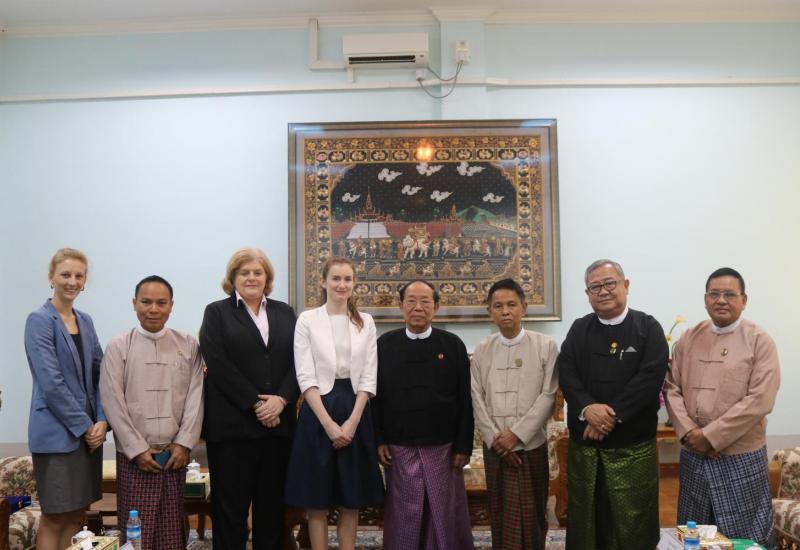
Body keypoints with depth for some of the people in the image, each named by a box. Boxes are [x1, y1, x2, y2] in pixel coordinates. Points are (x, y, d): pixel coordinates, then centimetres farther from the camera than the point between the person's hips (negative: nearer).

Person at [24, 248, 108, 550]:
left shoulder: (85, 321, 12)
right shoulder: (39, 320, -9)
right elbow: (51, 383, -15)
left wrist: (102, 420, -3)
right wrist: (85, 426, -12)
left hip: (89, 431, 6)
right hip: (57, 433, -6)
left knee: (76, 514, 11)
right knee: (54, 518, 0)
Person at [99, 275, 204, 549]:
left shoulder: (188, 345, 5)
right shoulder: (118, 346, 0)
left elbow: (195, 397, 2)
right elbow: (112, 402, -4)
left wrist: (183, 444, -6)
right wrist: (137, 449, -8)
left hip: (175, 452, 1)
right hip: (134, 454, -1)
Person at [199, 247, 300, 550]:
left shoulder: (285, 312, 14)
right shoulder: (216, 312, 4)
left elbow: (298, 361, 5)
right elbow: (219, 365, -8)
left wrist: (281, 399, -11)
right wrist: (255, 404, -13)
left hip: (277, 422, 3)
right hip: (232, 424, -3)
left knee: (272, 503, 9)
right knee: (230, 504, 3)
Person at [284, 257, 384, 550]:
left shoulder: (366, 322, 7)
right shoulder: (307, 320, -2)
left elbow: (369, 377, 3)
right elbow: (305, 376, -7)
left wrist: (352, 421, -8)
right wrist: (328, 423, -13)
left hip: (355, 412, 3)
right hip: (318, 412, -2)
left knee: (352, 501, 10)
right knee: (317, 500, 4)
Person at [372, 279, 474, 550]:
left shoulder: (453, 345, 0)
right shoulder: (385, 344, 3)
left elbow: (464, 400, 0)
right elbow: (375, 394, 5)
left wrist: (464, 446, -3)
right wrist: (378, 440, -1)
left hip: (443, 447, 0)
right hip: (399, 447, 0)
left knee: (445, 514, 9)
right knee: (404, 516, 9)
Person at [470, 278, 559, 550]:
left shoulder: (546, 346, -3)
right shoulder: (482, 351, 5)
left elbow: (548, 395, -8)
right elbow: (477, 399, 2)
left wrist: (516, 433, -12)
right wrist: (494, 438, -8)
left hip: (532, 444, -2)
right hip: (494, 447, 2)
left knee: (532, 515, 6)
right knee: (501, 514, 8)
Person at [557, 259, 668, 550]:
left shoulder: (648, 328, 0)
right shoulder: (579, 329, 9)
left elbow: (650, 378, -12)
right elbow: (566, 374, -1)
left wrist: (612, 413, -18)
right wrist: (588, 408, -19)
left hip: (633, 446, -2)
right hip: (583, 443, 3)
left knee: (633, 524, 3)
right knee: (584, 519, 10)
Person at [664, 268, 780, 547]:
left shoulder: (760, 341, -7)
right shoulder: (689, 339, 6)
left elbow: (759, 400, -15)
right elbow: (672, 388, 5)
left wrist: (710, 436, -16)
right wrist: (689, 433, -9)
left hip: (741, 457, -4)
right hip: (692, 455, 4)